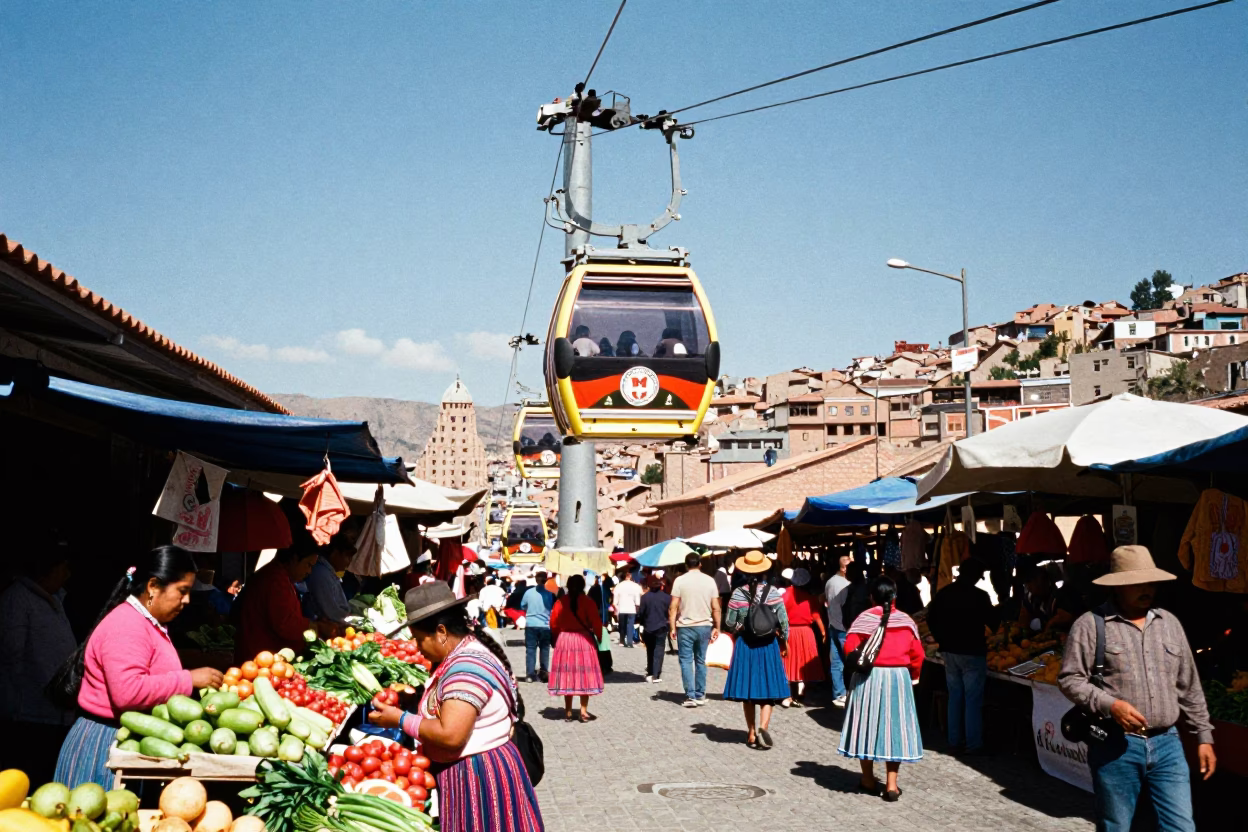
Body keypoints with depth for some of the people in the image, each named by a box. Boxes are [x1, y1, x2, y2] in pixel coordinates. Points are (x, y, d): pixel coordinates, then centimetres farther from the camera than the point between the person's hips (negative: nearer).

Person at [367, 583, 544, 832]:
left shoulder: (467, 667, -23)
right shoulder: (460, 656, 10)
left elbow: (450, 735, -28)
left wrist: (400, 719, -18)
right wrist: (410, 704, 5)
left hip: (477, 777, -10)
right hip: (463, 772, 10)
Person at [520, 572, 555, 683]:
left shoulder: (528, 592, -5)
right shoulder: (550, 594, -7)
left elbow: (522, 606, 7)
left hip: (531, 625, 0)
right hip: (545, 625, 0)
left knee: (530, 649, 5)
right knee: (544, 649, 12)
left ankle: (530, 674, 0)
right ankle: (544, 673, 11)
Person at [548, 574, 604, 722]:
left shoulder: (560, 602, 0)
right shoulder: (587, 602, -8)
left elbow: (553, 623, 1)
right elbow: (596, 623, -11)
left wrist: (557, 638, 15)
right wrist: (599, 637, 3)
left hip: (564, 640, 3)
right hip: (584, 640, -3)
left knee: (567, 674, 9)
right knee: (585, 675, 5)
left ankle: (568, 711, 12)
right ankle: (584, 712, 4)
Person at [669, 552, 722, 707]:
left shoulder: (680, 581, -5)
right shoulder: (709, 581, 2)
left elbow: (673, 607, -9)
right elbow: (716, 608, 1)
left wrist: (672, 627, -4)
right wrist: (717, 627, 8)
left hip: (685, 626, -2)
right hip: (704, 626, 3)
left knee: (686, 661, 2)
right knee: (700, 661, 12)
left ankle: (690, 696, -4)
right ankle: (700, 695, 14)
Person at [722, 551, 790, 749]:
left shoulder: (738, 593, -7)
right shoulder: (773, 592, -7)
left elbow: (730, 624, -3)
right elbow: (783, 621, -3)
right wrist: (784, 641, 13)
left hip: (744, 645, 1)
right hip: (768, 645, -1)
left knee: (747, 690, 10)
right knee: (768, 690, 6)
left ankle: (751, 734, 15)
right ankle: (763, 727, -14)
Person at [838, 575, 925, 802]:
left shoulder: (864, 618, -8)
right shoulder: (906, 621, 0)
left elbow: (850, 648, -13)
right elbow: (917, 654, 2)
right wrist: (912, 676, 16)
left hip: (868, 678, -1)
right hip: (898, 677, 2)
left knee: (867, 724, 10)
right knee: (894, 726, 8)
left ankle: (868, 781, 19)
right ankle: (891, 784, 6)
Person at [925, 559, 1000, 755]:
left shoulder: (943, 593, 3)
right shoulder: (979, 596, -15)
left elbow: (931, 619, 11)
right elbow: (993, 622, -7)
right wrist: (996, 612, 13)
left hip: (949, 651, 6)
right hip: (972, 652, -6)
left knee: (954, 697, 13)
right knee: (973, 700, 1)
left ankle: (955, 742, 18)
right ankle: (973, 745, 4)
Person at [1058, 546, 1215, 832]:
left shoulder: (1169, 623, 11)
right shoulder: (1091, 624, -5)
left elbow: (1189, 687, 16)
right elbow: (1070, 679, -7)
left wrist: (1204, 737, 14)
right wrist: (1110, 705, -20)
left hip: (1167, 744, 4)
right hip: (1115, 746, -4)